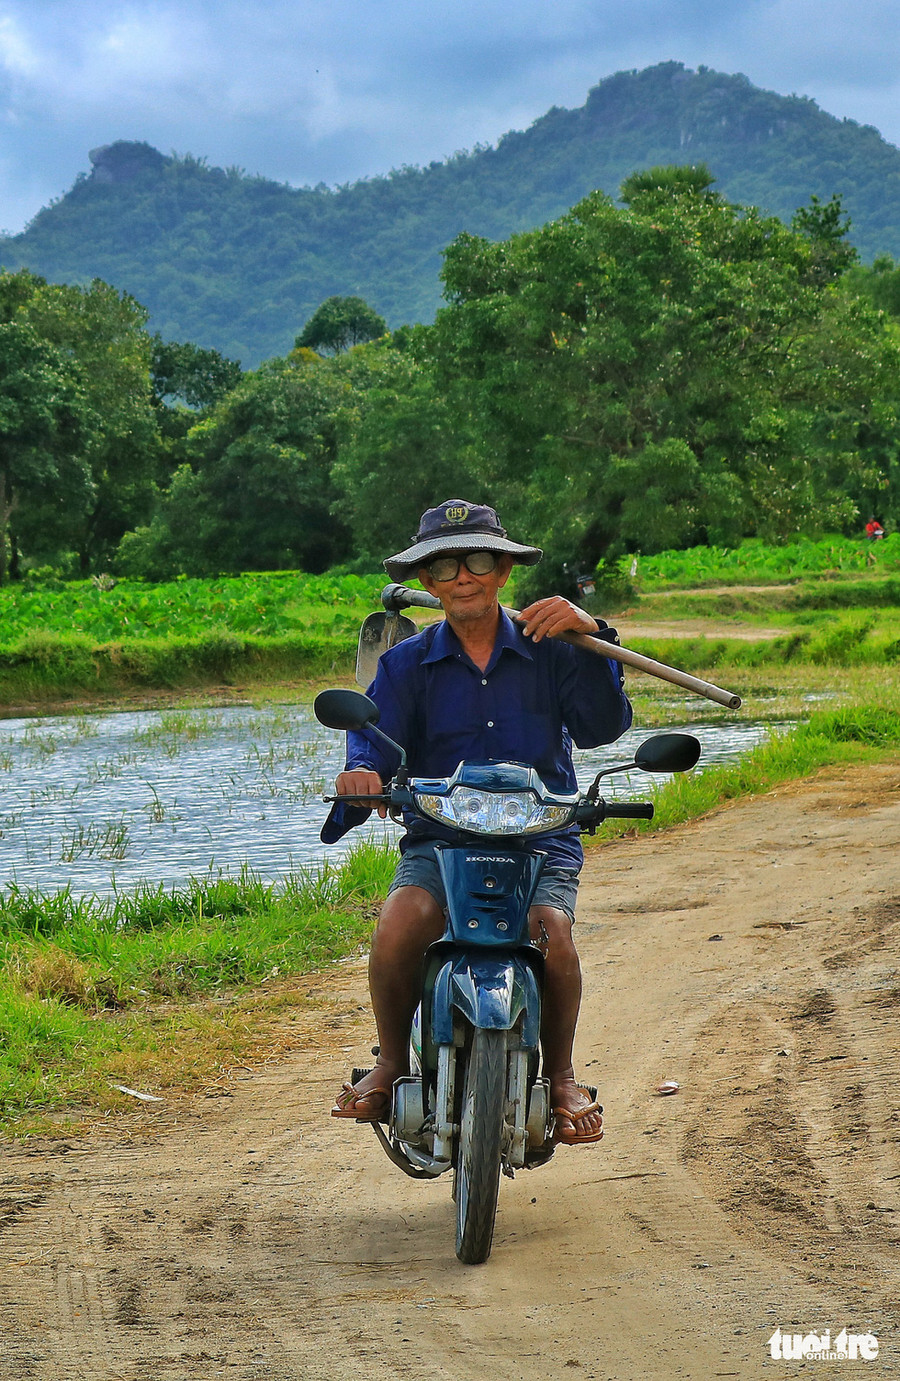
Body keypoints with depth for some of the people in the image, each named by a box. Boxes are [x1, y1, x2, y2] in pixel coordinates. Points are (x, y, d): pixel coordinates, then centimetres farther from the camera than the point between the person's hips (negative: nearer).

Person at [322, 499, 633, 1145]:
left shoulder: (549, 649, 9)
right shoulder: (406, 664, 11)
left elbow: (601, 726, -6)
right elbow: (375, 738, -3)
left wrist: (590, 636, -18)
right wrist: (361, 774, -27)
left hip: (542, 836, -1)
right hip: (438, 838, 1)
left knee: (551, 931, -31)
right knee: (397, 928, -30)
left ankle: (560, 1074, -5)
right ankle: (392, 1064, -4)